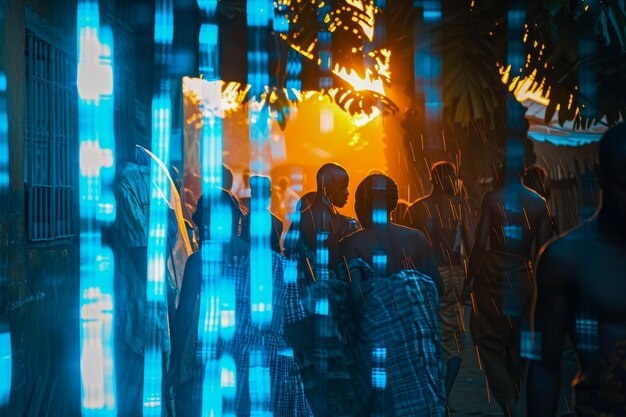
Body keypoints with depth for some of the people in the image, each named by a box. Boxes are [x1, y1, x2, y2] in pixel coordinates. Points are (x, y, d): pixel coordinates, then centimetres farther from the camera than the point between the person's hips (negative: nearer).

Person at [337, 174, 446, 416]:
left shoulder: (350, 244, -8)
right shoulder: (416, 238, 2)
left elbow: (355, 294, -17)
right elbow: (437, 287, 4)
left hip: (375, 337, -2)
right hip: (416, 331, 3)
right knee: (422, 397, 9)